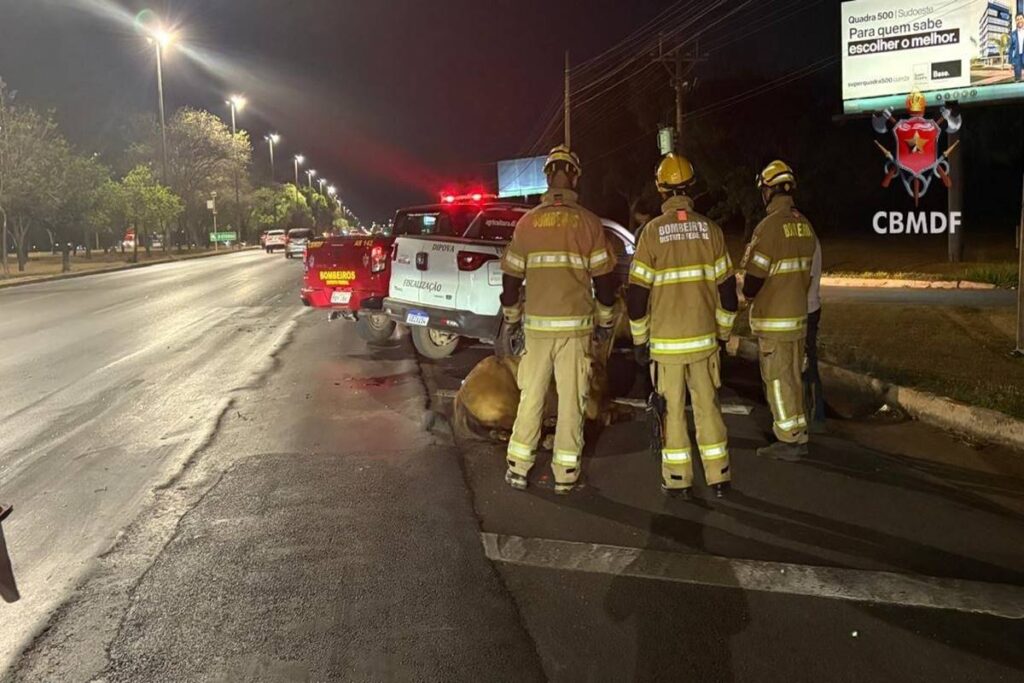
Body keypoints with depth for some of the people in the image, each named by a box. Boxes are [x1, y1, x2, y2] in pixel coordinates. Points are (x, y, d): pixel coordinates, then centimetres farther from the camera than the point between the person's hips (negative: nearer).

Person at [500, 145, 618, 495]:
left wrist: (511, 317, 19)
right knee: (571, 398, 6)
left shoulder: (527, 222, 2)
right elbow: (603, 278, -2)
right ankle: (565, 473, 10)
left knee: (531, 396, 11)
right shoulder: (588, 222, -4)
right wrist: (606, 319, 11)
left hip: (536, 324, 2)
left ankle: (518, 468, 15)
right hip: (576, 325, -2)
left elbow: (512, 277, 5)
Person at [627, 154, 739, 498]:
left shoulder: (653, 231, -8)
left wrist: (639, 339, 3)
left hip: (666, 341, -2)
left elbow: (637, 292, -7)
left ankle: (677, 479, 13)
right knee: (707, 405, 12)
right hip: (704, 338, 3)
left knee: (672, 409, 7)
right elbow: (727, 288, 4)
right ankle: (719, 476, 18)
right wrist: (723, 332, 15)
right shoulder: (709, 228, 0)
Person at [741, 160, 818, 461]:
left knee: (777, 379, 1)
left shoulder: (770, 226, -18)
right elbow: (807, 270, 10)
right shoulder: (804, 224, 6)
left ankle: (789, 442, 6)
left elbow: (754, 275, -16)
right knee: (793, 377, 15)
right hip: (798, 314, 8)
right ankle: (798, 437, 23)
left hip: (773, 320, -8)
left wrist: (749, 295, 3)